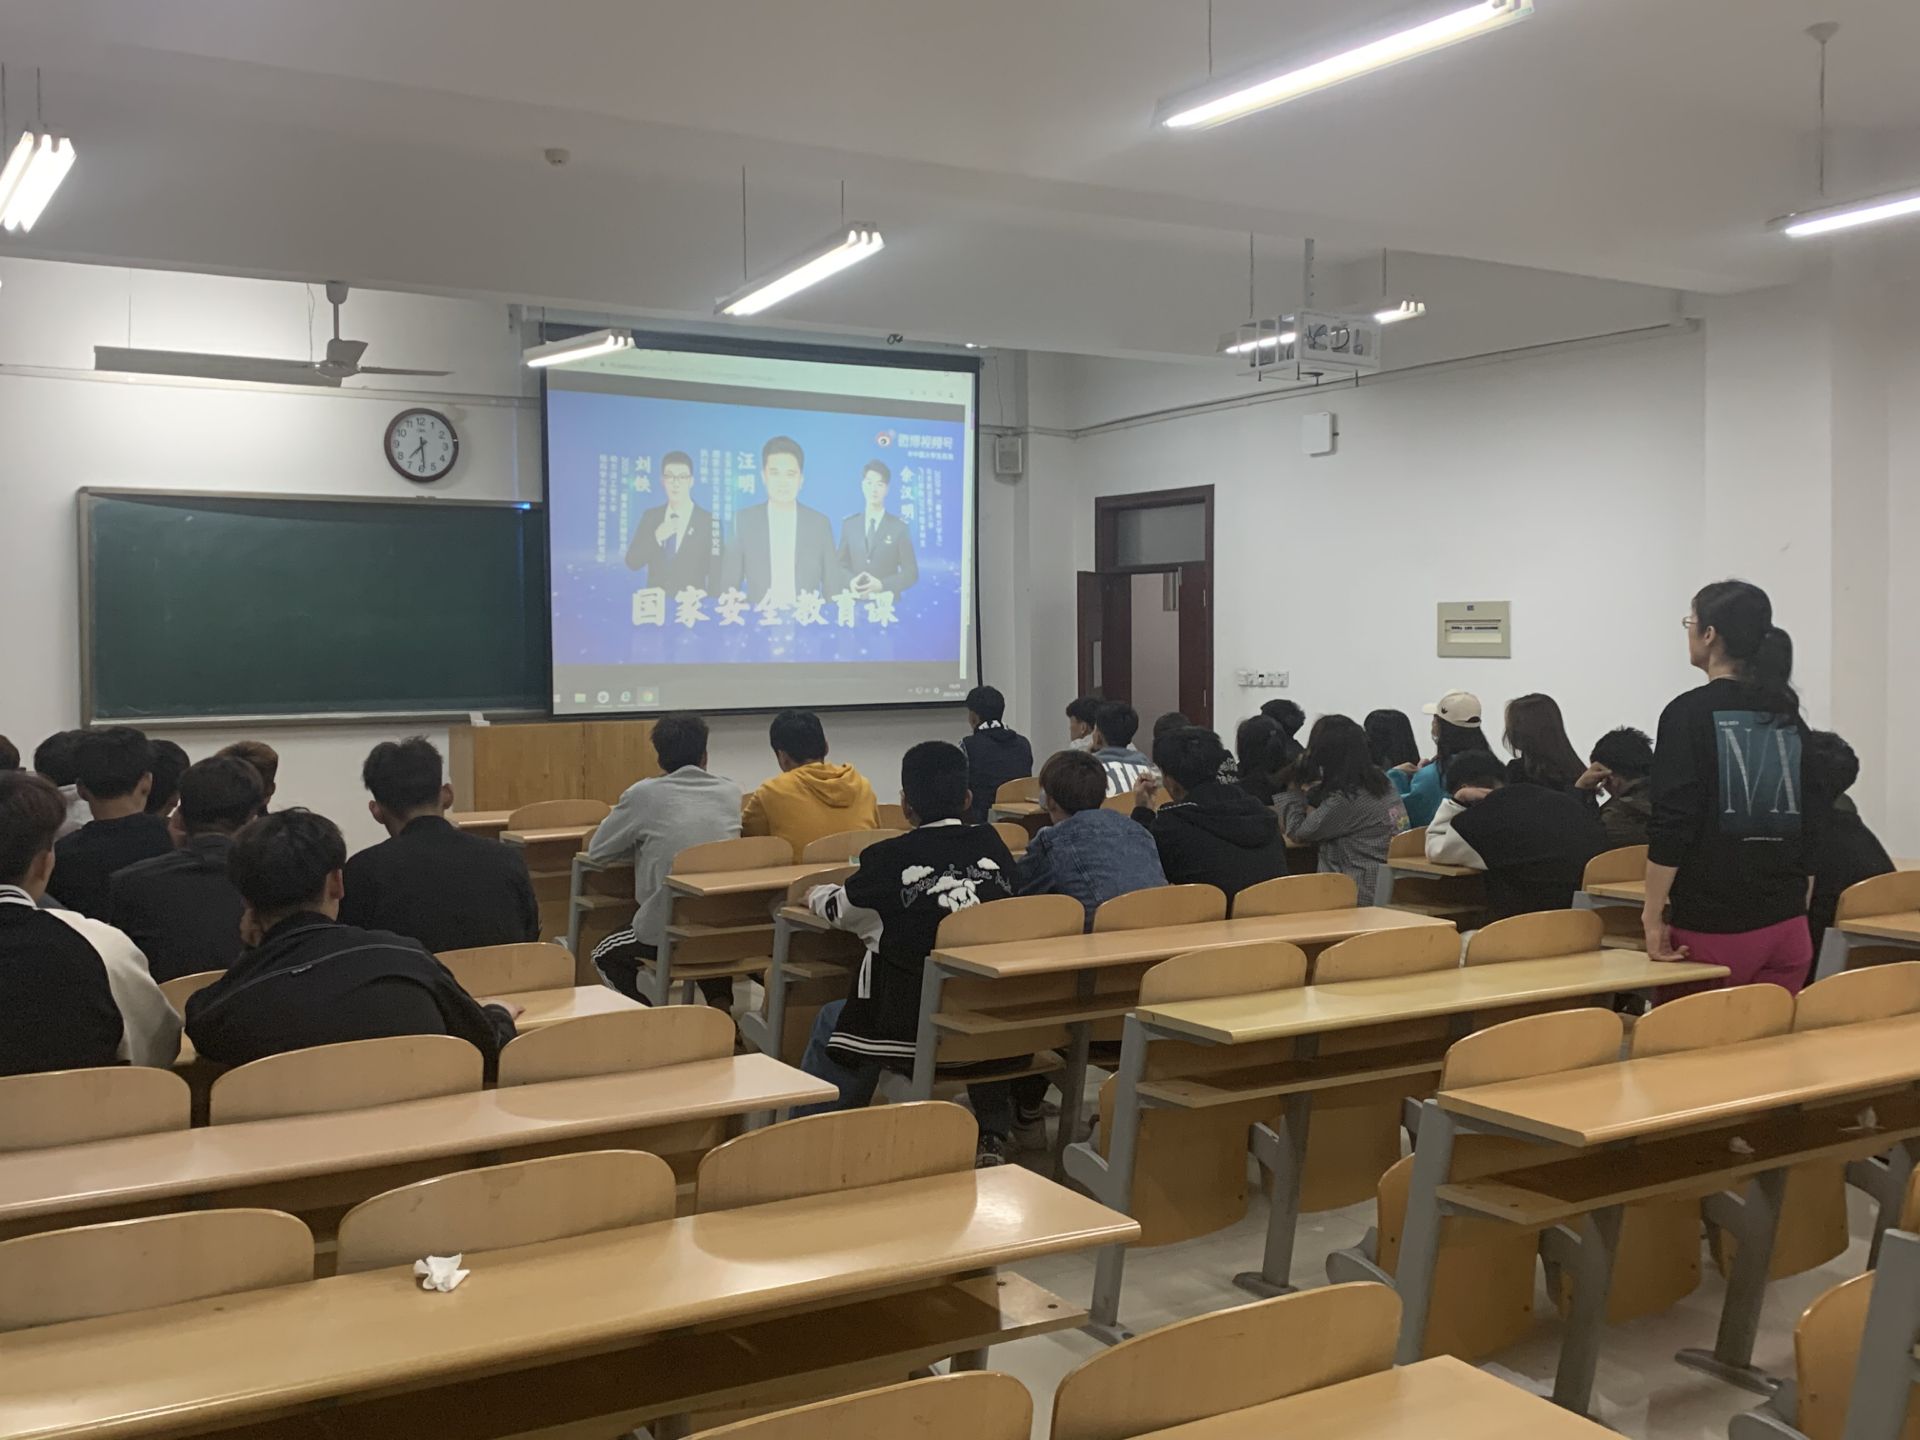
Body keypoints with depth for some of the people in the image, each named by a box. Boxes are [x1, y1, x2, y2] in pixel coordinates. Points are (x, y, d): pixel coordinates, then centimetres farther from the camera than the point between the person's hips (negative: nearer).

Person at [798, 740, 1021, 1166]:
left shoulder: (888, 859, -8)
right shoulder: (994, 846, 0)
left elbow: (839, 911, 12)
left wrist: (817, 895, 35)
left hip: (913, 1024, -3)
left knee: (832, 1020, 23)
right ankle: (994, 1129, 32)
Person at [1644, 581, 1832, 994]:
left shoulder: (1689, 714, -9)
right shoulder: (1790, 717, 9)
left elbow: (1671, 825, -14)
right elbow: (1815, 822, 12)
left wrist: (1652, 918, -9)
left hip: (1711, 928, -6)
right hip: (1787, 926, 6)